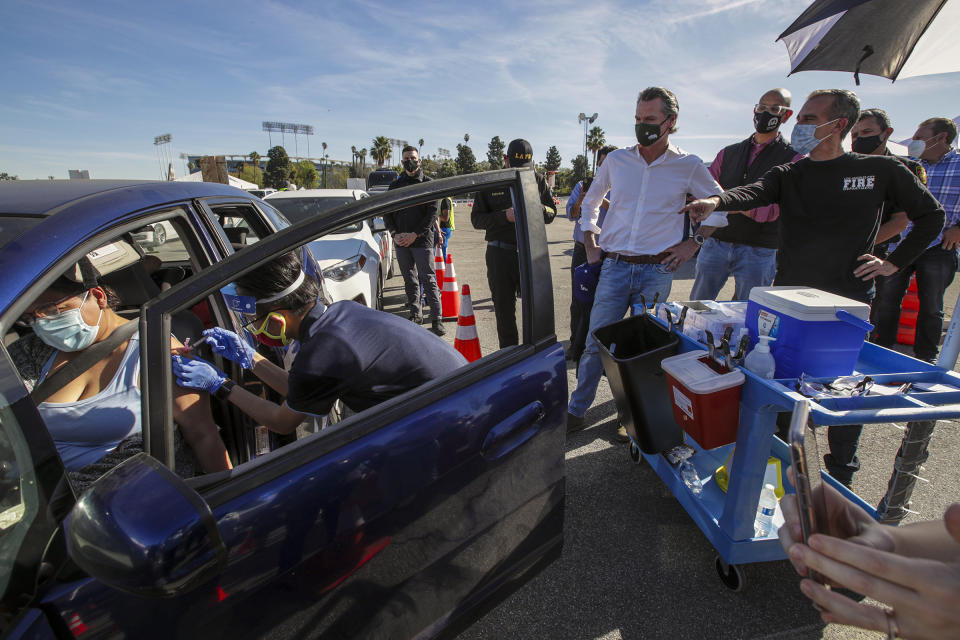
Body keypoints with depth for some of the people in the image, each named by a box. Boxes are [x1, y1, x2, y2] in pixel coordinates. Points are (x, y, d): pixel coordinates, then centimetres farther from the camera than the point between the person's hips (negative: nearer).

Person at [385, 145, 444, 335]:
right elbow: (387, 212, 12)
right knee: (410, 280, 10)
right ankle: (415, 314, 20)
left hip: (422, 240, -4)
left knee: (428, 280, -7)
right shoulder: (395, 185, 14)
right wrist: (395, 233, -4)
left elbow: (432, 213, -5)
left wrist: (415, 234, -13)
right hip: (400, 241, 4)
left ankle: (437, 319, -6)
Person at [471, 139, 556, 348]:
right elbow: (477, 218, 1)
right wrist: (504, 216, -15)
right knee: (504, 308, 7)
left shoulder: (538, 180, 8)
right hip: (500, 254, 0)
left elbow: (552, 212, 11)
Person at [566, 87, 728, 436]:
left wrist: (693, 242, 4)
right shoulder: (616, 160, 6)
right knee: (595, 343, 2)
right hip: (614, 267, 1)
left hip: (656, 271, -1)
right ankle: (576, 410, 16)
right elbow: (590, 203, 20)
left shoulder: (688, 166, 3)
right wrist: (590, 246, 11)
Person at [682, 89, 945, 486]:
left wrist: (894, 263, 3)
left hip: (849, 304, -1)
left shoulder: (880, 171, 3)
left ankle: (841, 475, 28)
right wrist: (716, 201, -37)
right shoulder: (788, 175, 6)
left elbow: (930, 216, 13)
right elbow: (754, 193, -17)